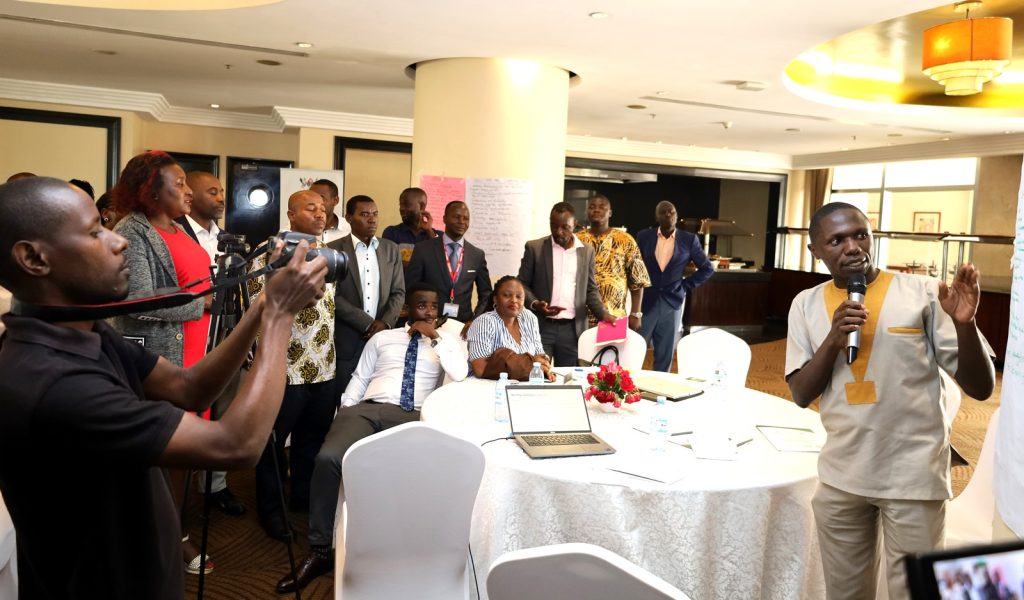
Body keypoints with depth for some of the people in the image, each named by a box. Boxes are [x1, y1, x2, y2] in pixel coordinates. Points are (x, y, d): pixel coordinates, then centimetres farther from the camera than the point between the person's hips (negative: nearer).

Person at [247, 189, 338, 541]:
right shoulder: (270, 251, -10)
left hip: (326, 367, 7)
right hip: (286, 367, -6)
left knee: (314, 439, 16)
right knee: (274, 441, 8)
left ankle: (305, 497, 34)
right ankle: (271, 509, 23)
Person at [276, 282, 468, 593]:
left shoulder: (447, 340, 16)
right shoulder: (382, 338, 23)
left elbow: (460, 374, -3)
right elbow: (358, 380, 19)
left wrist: (435, 338, -3)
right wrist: (341, 417, 6)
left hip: (410, 416, -2)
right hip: (366, 409, 2)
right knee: (328, 458, -28)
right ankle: (319, 552, -12)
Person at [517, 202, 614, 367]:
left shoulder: (587, 252, 9)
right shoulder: (534, 247, 3)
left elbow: (590, 289, 12)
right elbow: (522, 284, 4)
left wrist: (603, 314, -4)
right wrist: (534, 304, -15)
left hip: (572, 329, 2)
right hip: (541, 326, -2)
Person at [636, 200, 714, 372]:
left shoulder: (689, 240, 0)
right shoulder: (643, 236, 2)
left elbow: (707, 268, 6)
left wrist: (686, 285, -1)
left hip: (672, 303, 0)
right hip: (645, 301, 0)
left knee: (665, 354, 7)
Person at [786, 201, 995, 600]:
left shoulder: (922, 293, -7)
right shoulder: (807, 304, 2)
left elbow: (980, 387, -5)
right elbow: (801, 395, -1)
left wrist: (964, 324, -23)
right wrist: (833, 340, -16)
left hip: (914, 476, -3)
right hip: (840, 475, 3)